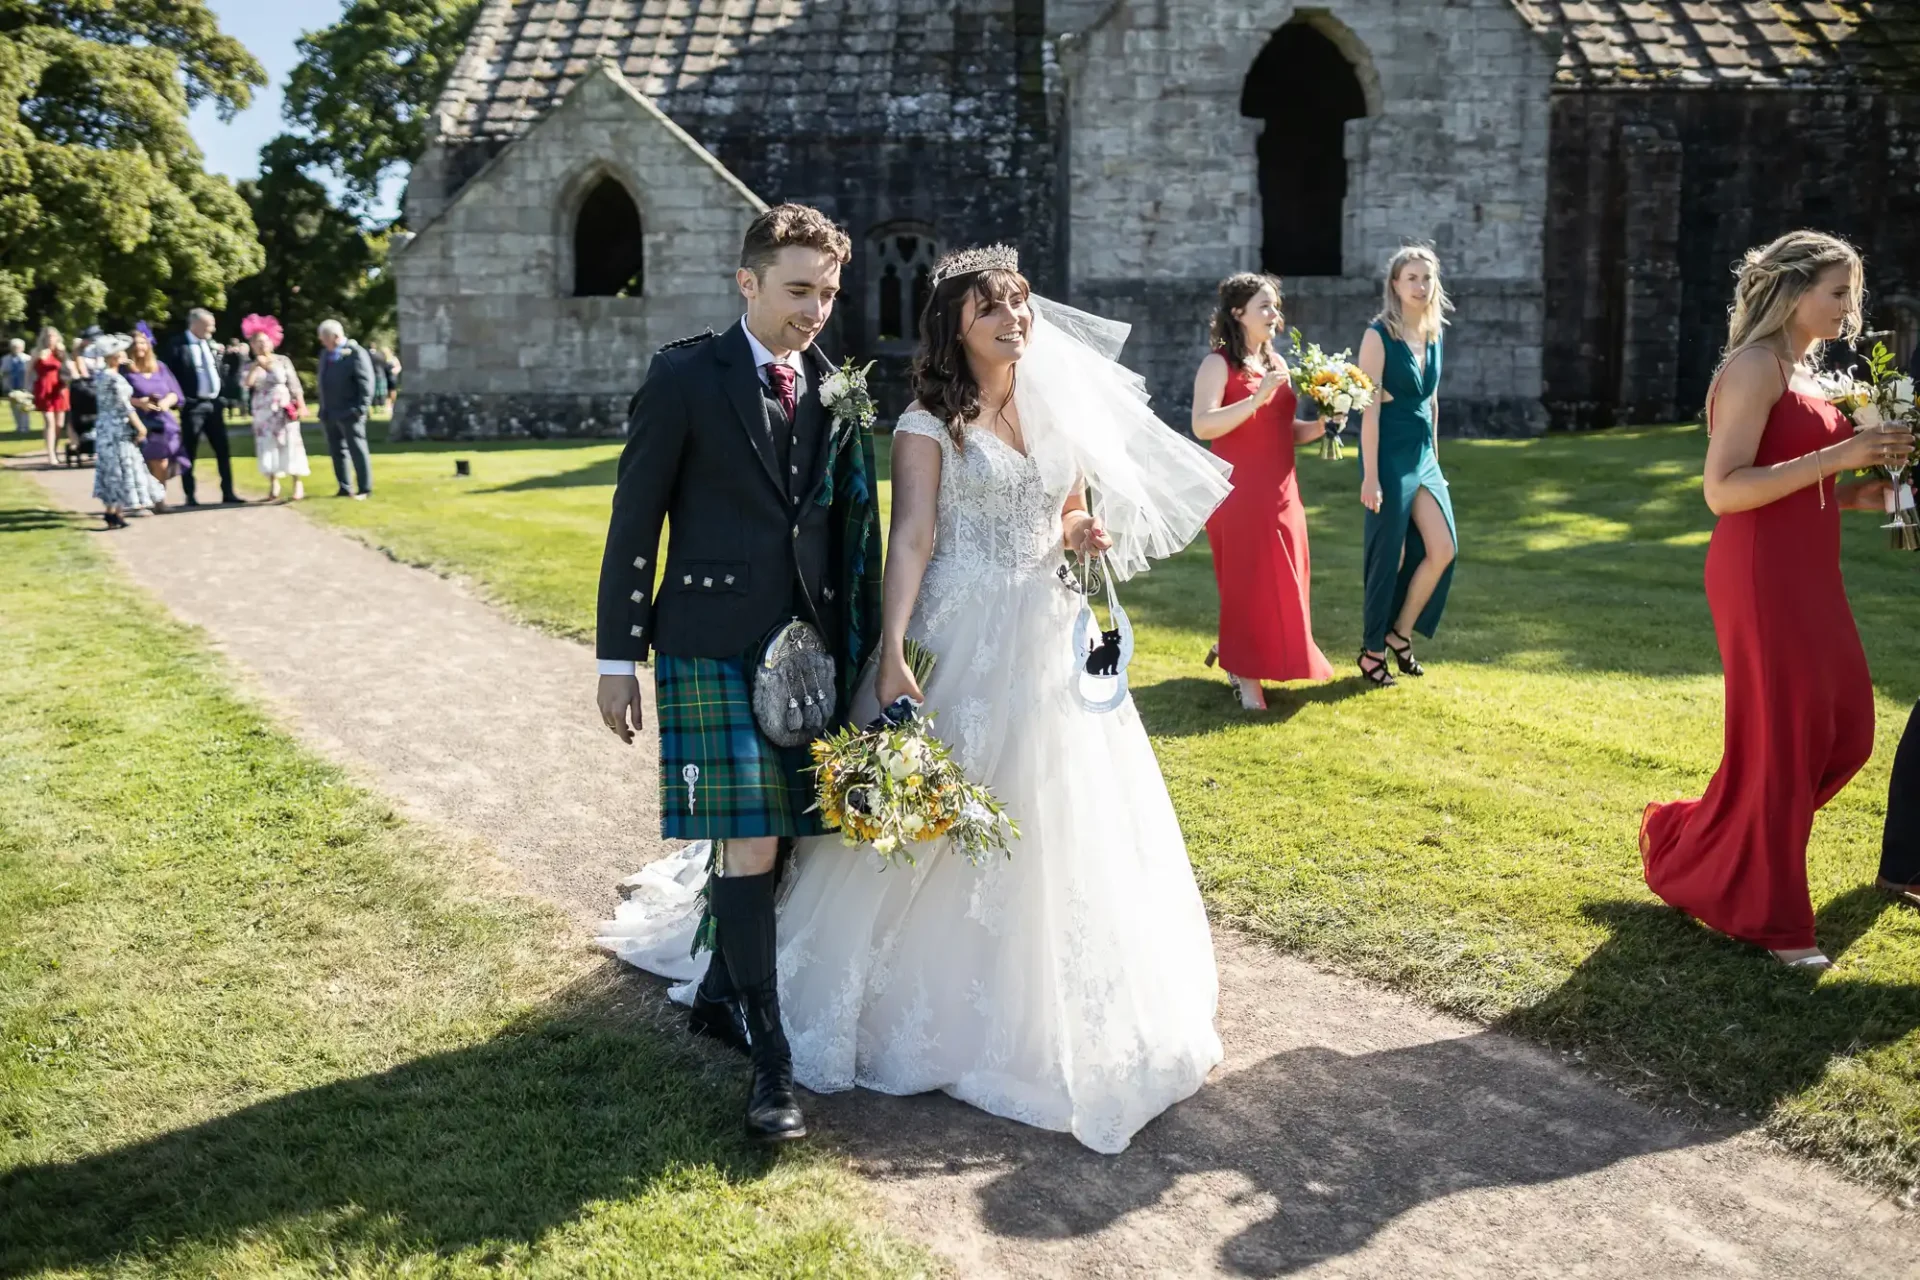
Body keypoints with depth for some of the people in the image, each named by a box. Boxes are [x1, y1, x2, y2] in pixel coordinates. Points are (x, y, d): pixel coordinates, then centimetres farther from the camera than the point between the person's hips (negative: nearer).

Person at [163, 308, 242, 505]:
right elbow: (171, 376, -9)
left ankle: (228, 493, 14)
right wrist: (180, 401, -12)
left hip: (213, 404, 6)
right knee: (189, 453, 4)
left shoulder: (212, 345, 10)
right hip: (192, 406, -6)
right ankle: (190, 496, 11)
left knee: (223, 450, 7)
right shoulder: (177, 346, -8)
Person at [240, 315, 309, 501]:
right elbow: (246, 383, -13)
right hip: (263, 414, 2)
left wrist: (301, 406, -8)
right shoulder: (250, 366, 5)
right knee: (268, 448, 1)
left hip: (284, 410, -2)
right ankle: (273, 486, 7)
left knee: (290, 445, -3)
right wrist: (256, 365, -17)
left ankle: (298, 485, 1)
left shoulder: (283, 361, 1)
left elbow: (294, 385, -1)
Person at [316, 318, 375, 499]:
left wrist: (361, 409, -19)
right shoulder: (325, 353, 16)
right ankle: (344, 488, 17)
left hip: (349, 413, -8)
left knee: (357, 451, -2)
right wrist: (322, 409, 15)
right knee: (337, 452, 10)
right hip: (329, 414, 8)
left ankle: (365, 489, 3)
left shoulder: (356, 353, -9)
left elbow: (366, 383, -14)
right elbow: (323, 383, 20)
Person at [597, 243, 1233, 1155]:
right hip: (962, 643, -6)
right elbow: (913, 539, -15)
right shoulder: (930, 422, -7)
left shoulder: (1059, 411, 11)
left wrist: (1086, 534, -2)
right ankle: (937, 1003, 23)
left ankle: (1047, 1005, 33)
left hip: (1053, 644, 6)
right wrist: (892, 659, -23)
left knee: (1059, 825, 12)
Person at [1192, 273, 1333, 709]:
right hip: (1239, 492, -7)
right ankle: (1247, 679, 8)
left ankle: (1231, 650, 31)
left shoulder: (1276, 362, 14)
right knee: (1249, 583, -3)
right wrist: (1256, 399, -27)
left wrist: (1320, 426, 1)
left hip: (1280, 492, 7)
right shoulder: (1219, 363, -9)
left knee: (1281, 583, 11)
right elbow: (1202, 426, -22)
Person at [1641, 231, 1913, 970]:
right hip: (1762, 576, -9)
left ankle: (1696, 841, 26)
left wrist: (1856, 497, 8)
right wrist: (1838, 457, -22)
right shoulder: (1756, 366, -11)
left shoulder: (1801, 371, 17)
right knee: (1779, 738, -1)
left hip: (1805, 573, 9)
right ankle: (1760, 913, 15)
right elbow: (1723, 489, -21)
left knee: (1843, 730, 11)